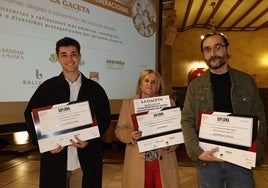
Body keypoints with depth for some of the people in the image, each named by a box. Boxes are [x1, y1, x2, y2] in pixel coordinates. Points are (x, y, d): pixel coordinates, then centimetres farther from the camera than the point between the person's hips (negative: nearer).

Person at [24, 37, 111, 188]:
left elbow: (105, 118, 4)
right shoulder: (47, 87, 2)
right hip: (55, 155, 0)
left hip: (88, 157, 1)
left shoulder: (95, 89, 2)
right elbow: (30, 115, 4)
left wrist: (89, 140, -11)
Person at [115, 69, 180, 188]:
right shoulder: (127, 103, 8)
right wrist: (130, 134, -17)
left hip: (163, 161, 1)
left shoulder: (169, 103, 8)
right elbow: (119, 129, 4)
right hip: (138, 162, 0)